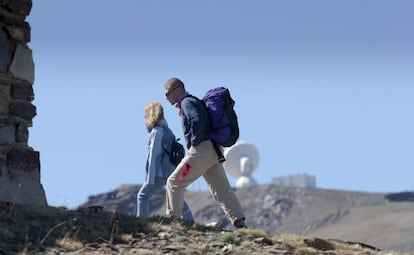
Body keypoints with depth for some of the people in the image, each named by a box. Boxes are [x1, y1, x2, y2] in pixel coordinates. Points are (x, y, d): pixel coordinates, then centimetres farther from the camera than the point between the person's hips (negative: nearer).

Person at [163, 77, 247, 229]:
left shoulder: (187, 102, -6)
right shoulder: (192, 102, 25)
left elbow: (198, 121, -25)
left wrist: (194, 142, -14)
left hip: (202, 150, -10)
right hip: (214, 152, 10)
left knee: (174, 182, -2)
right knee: (222, 190, 4)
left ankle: (172, 219, -2)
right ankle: (240, 224, -4)